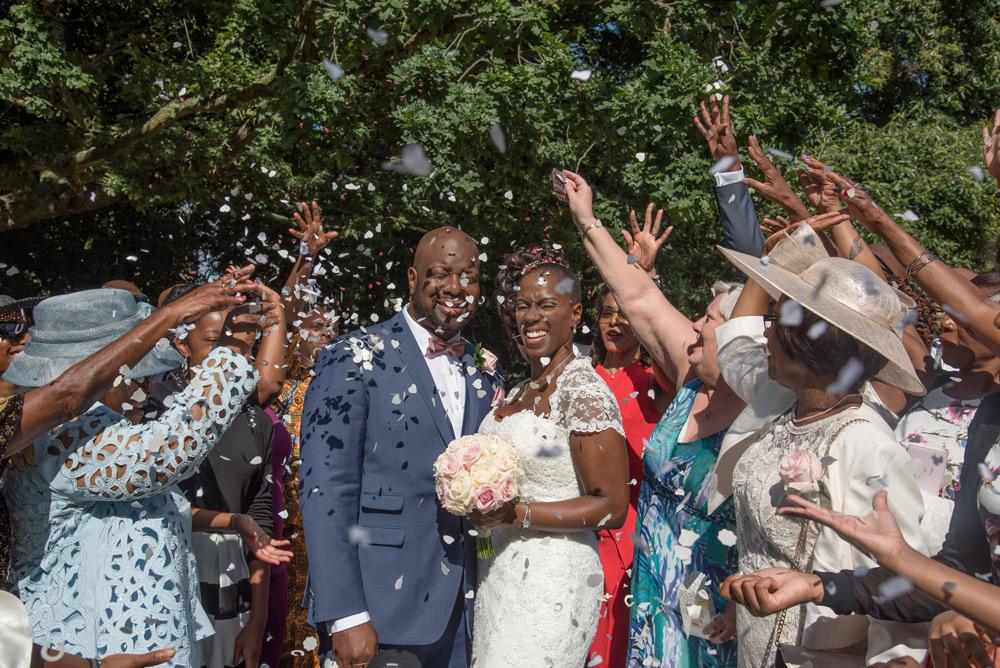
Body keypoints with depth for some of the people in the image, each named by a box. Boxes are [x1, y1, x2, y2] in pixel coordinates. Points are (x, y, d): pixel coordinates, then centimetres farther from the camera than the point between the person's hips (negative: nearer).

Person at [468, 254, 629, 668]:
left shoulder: (585, 390, -14)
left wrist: (518, 513, -21)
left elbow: (612, 508, -15)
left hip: (554, 581, -8)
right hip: (499, 572, 8)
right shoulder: (520, 392, 11)